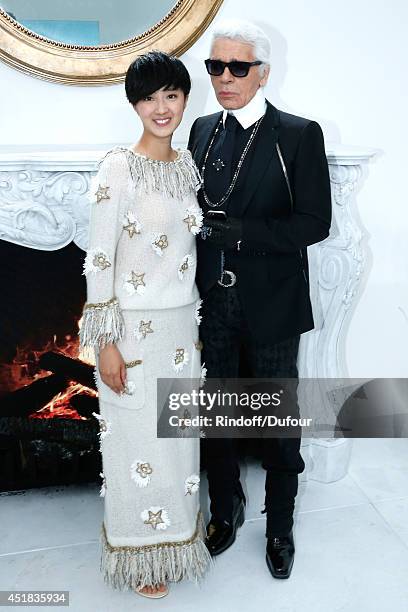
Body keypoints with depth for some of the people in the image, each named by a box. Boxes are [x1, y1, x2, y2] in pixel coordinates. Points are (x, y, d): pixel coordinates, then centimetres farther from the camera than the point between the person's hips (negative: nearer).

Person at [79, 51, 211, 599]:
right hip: (133, 328, -6)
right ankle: (141, 558, 33)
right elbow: (99, 259, -14)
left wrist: (195, 323, 15)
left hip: (182, 325, 6)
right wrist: (106, 342, -16)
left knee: (178, 436, 19)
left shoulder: (188, 165, 7)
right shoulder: (118, 168, -13)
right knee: (137, 442, 9)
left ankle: (174, 537, 43)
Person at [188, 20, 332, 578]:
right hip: (213, 303, 4)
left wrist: (241, 231, -22)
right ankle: (226, 509, 41)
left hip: (271, 306, -3)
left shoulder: (299, 135, -6)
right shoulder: (203, 131, 7)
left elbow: (314, 222, -11)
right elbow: (192, 209, 12)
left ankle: (280, 527, 35)